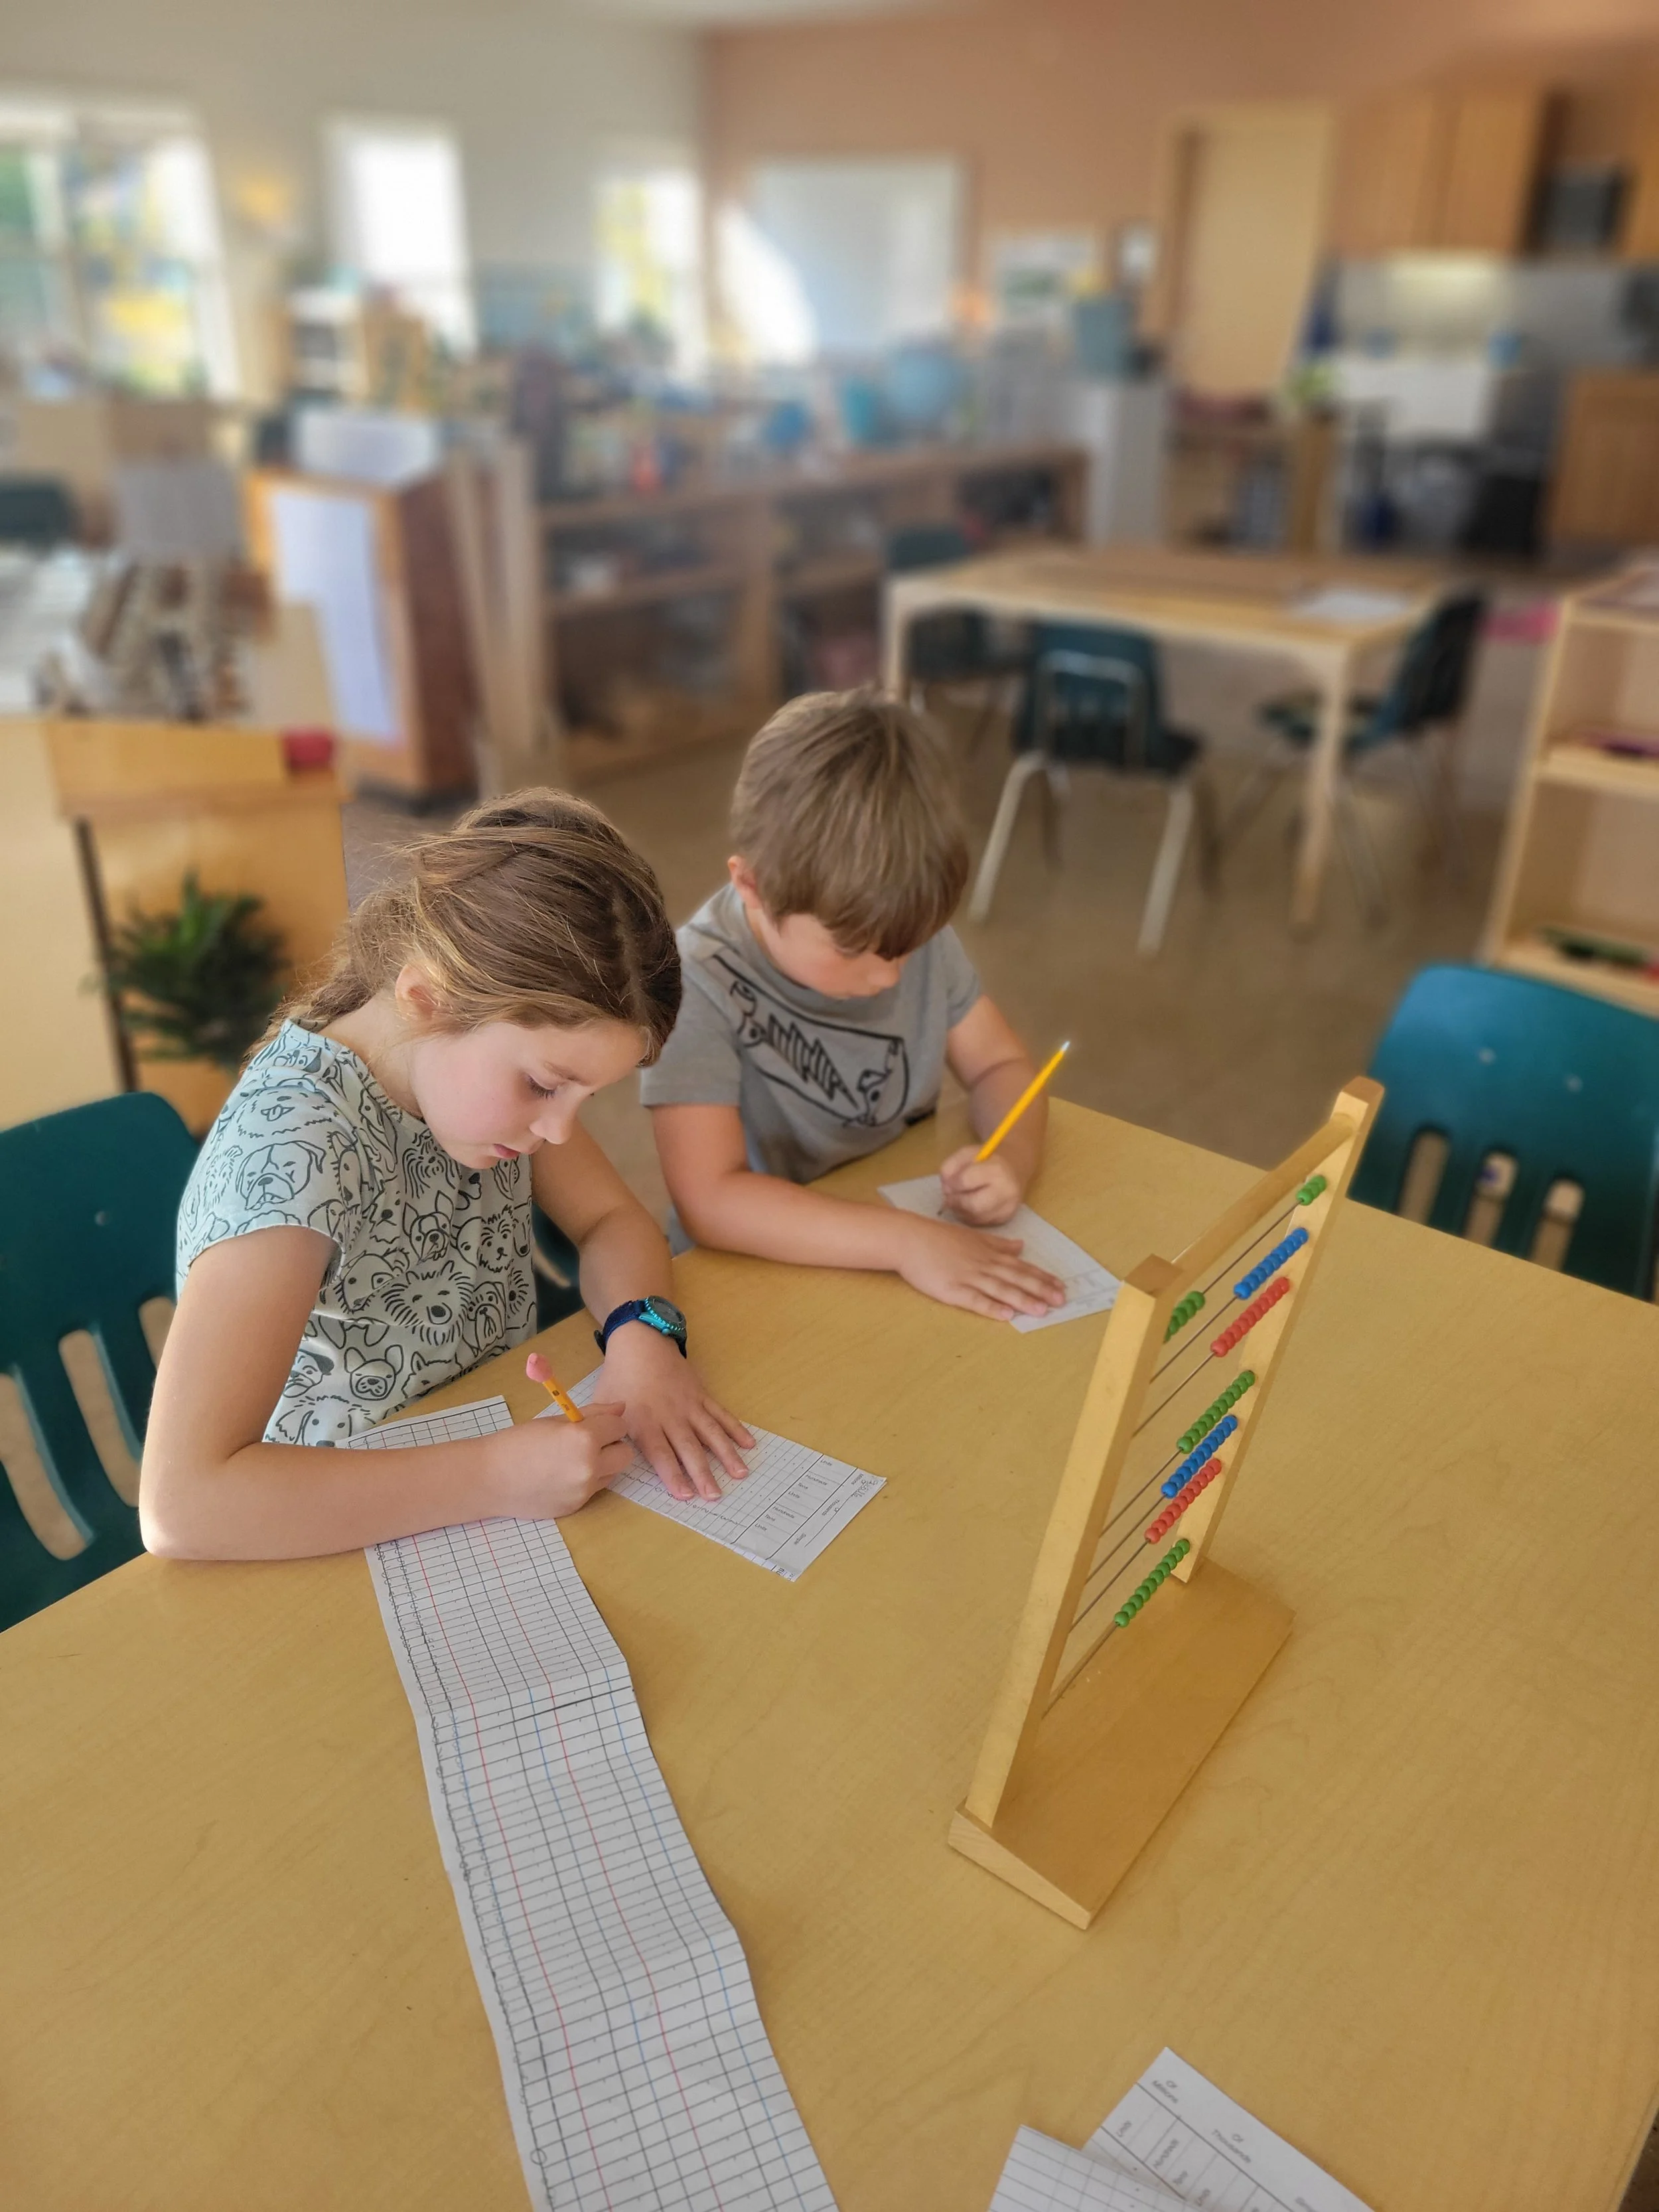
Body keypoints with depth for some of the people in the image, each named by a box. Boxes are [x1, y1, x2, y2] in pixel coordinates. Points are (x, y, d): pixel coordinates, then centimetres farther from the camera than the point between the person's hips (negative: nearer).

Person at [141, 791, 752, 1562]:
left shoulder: (484, 1053, -8)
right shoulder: (296, 1139, -27)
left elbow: (611, 1221, 3)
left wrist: (643, 1331, -17)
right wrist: (499, 1475, -32)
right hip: (331, 1545, -6)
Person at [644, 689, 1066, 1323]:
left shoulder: (913, 932, -6)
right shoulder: (700, 987, -22)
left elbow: (998, 1065, 4)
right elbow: (710, 1200, -28)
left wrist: (1011, 1158, -16)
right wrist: (906, 1242, -34)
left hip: (913, 1216, 5)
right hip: (758, 1276, -5)